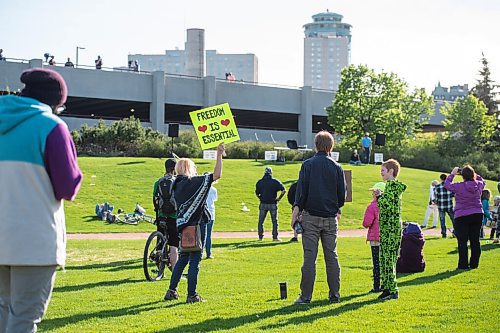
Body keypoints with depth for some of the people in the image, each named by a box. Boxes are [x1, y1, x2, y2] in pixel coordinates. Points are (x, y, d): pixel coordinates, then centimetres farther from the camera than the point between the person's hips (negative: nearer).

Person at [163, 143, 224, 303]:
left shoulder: (177, 185, 8)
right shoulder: (194, 182, -13)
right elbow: (217, 174, -20)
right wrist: (219, 155, -17)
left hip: (183, 226, 8)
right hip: (195, 225, -7)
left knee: (183, 258, 18)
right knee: (195, 260, -1)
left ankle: (172, 291, 20)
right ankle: (192, 295, 2)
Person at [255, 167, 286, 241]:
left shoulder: (259, 182, 2)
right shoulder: (275, 181, -5)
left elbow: (257, 193, 5)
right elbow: (284, 190, -10)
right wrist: (279, 198, -1)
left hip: (263, 204, 2)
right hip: (273, 204, -2)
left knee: (260, 221, 11)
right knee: (274, 221, 8)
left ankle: (260, 237, 10)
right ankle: (275, 237, 5)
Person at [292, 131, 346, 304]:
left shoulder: (308, 164, -4)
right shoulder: (337, 167, 4)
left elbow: (301, 190, -7)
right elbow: (342, 194, 6)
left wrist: (296, 211, -1)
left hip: (311, 216, -2)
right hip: (331, 218, 3)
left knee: (309, 257, -2)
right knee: (332, 256, 9)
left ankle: (306, 296, -2)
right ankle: (334, 294, 10)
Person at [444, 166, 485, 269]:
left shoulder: (459, 186, -14)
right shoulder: (479, 185, -1)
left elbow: (447, 184, 2)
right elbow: (482, 181, 24)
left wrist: (452, 174, 11)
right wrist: (473, 174, 19)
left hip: (462, 217, -4)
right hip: (477, 215, 4)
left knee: (462, 241, 0)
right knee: (475, 240, 9)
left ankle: (463, 265, -1)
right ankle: (474, 263, 13)